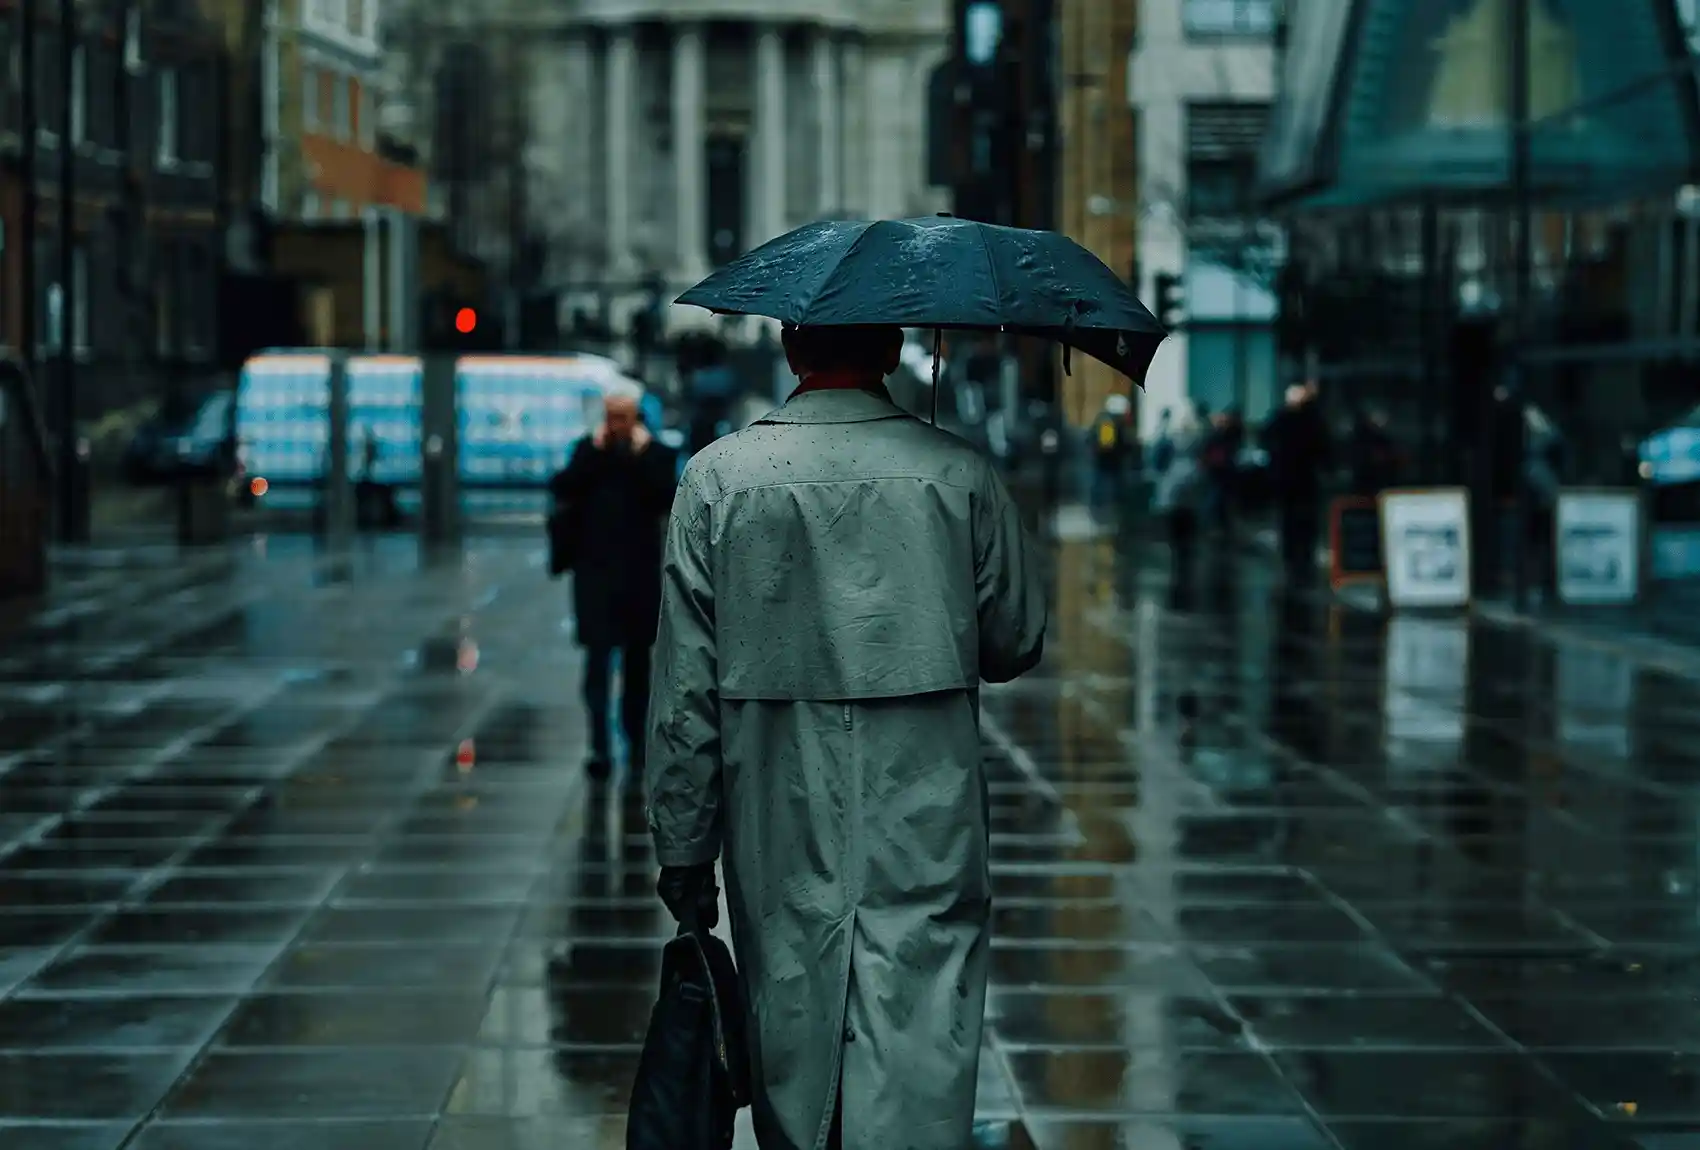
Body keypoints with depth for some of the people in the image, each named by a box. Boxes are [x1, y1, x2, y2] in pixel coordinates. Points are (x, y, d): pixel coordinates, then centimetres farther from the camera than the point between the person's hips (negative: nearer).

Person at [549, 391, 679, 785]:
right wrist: (593, 452, -10)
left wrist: (642, 456, -13)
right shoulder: (586, 451, 6)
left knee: (637, 664, 10)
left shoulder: (656, 454, 3)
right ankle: (600, 748, -13)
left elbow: (667, 500, -11)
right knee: (598, 660, -9)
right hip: (595, 572, 0)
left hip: (641, 575, 0)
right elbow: (561, 491, -7)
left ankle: (636, 748, 19)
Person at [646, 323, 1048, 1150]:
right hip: (923, 838, -1)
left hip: (780, 843, 1)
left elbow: (684, 688, -2)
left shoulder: (717, 478, -2)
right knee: (919, 1080, -2)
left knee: (791, 1060, 13)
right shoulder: (958, 475, -3)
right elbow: (1017, 644, 7)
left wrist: (682, 849, 5)